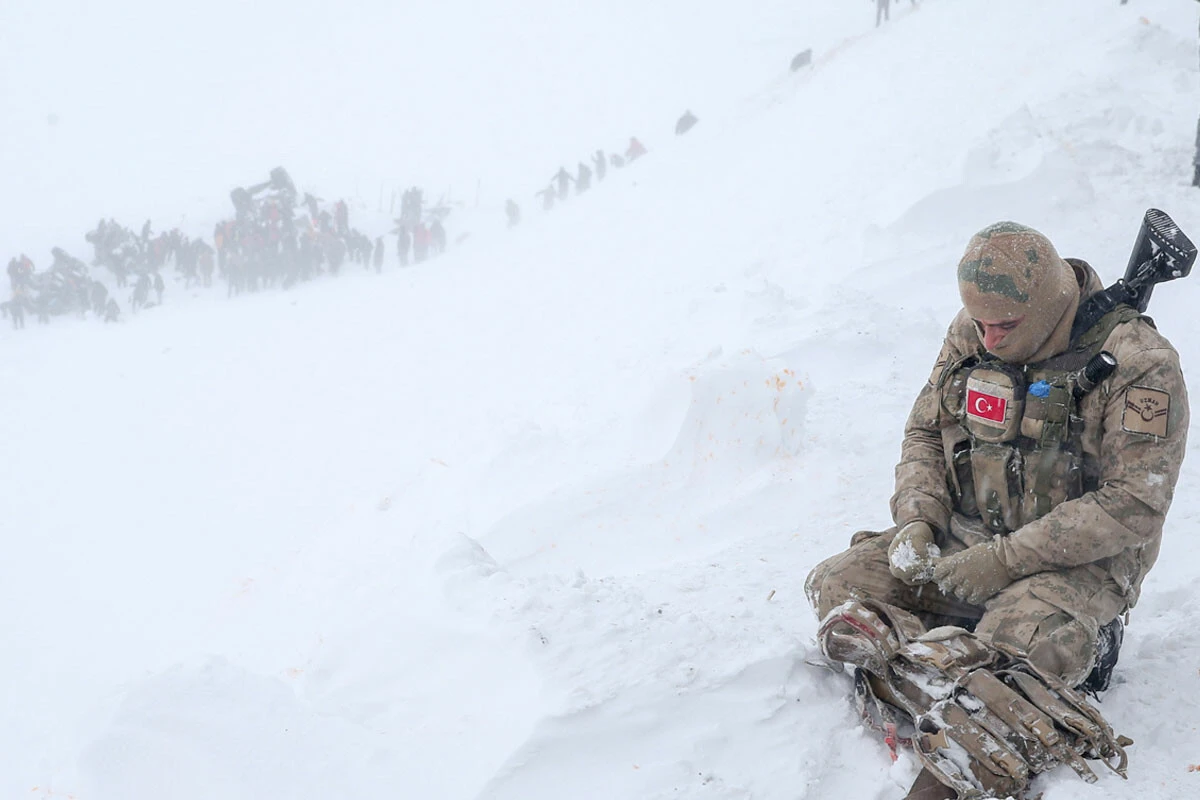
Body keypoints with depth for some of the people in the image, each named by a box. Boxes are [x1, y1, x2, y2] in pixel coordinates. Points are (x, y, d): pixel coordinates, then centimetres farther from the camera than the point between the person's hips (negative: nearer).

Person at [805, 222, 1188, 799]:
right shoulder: (970, 336, 1)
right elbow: (924, 433, 14)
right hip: (964, 537, 7)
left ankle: (1082, 644, 0)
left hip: (1081, 558, -7)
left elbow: (1134, 503, -20)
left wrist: (1006, 559, -24)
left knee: (1020, 647, -38)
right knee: (836, 587, -11)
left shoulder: (1138, 363, -17)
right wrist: (916, 520, -7)